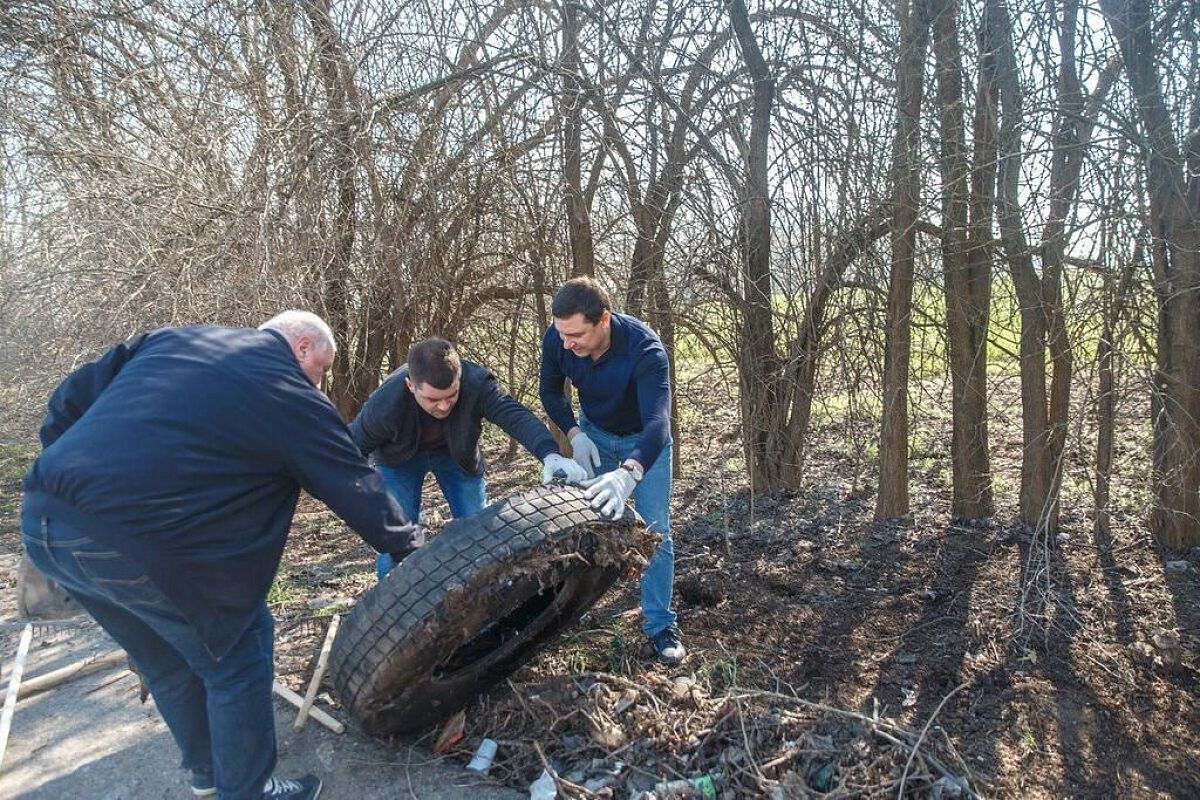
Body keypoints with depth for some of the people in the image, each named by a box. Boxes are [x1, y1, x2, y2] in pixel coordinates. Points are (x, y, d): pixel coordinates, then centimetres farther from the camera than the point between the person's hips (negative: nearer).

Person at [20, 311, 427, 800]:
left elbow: (70, 400, 20)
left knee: (167, 660, 26)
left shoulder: (174, 338, 19)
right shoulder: (292, 396, 1)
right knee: (237, 659, 12)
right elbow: (356, 487, 7)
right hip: (133, 543, -8)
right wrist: (413, 545, 20)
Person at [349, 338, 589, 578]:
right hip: (400, 459, -1)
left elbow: (515, 416, -44)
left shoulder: (477, 384, -36)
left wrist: (550, 454, -61)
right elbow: (355, 443, -19)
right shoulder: (384, 404, -35)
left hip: (458, 454, 2)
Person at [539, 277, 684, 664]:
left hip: (644, 441, -3)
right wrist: (574, 433, -19)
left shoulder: (645, 350, -39)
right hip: (593, 434, 4)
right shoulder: (556, 339, -25)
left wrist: (628, 473, -66)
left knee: (655, 531, -4)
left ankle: (660, 625, 11)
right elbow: (550, 391, -4)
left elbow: (657, 423, -49)